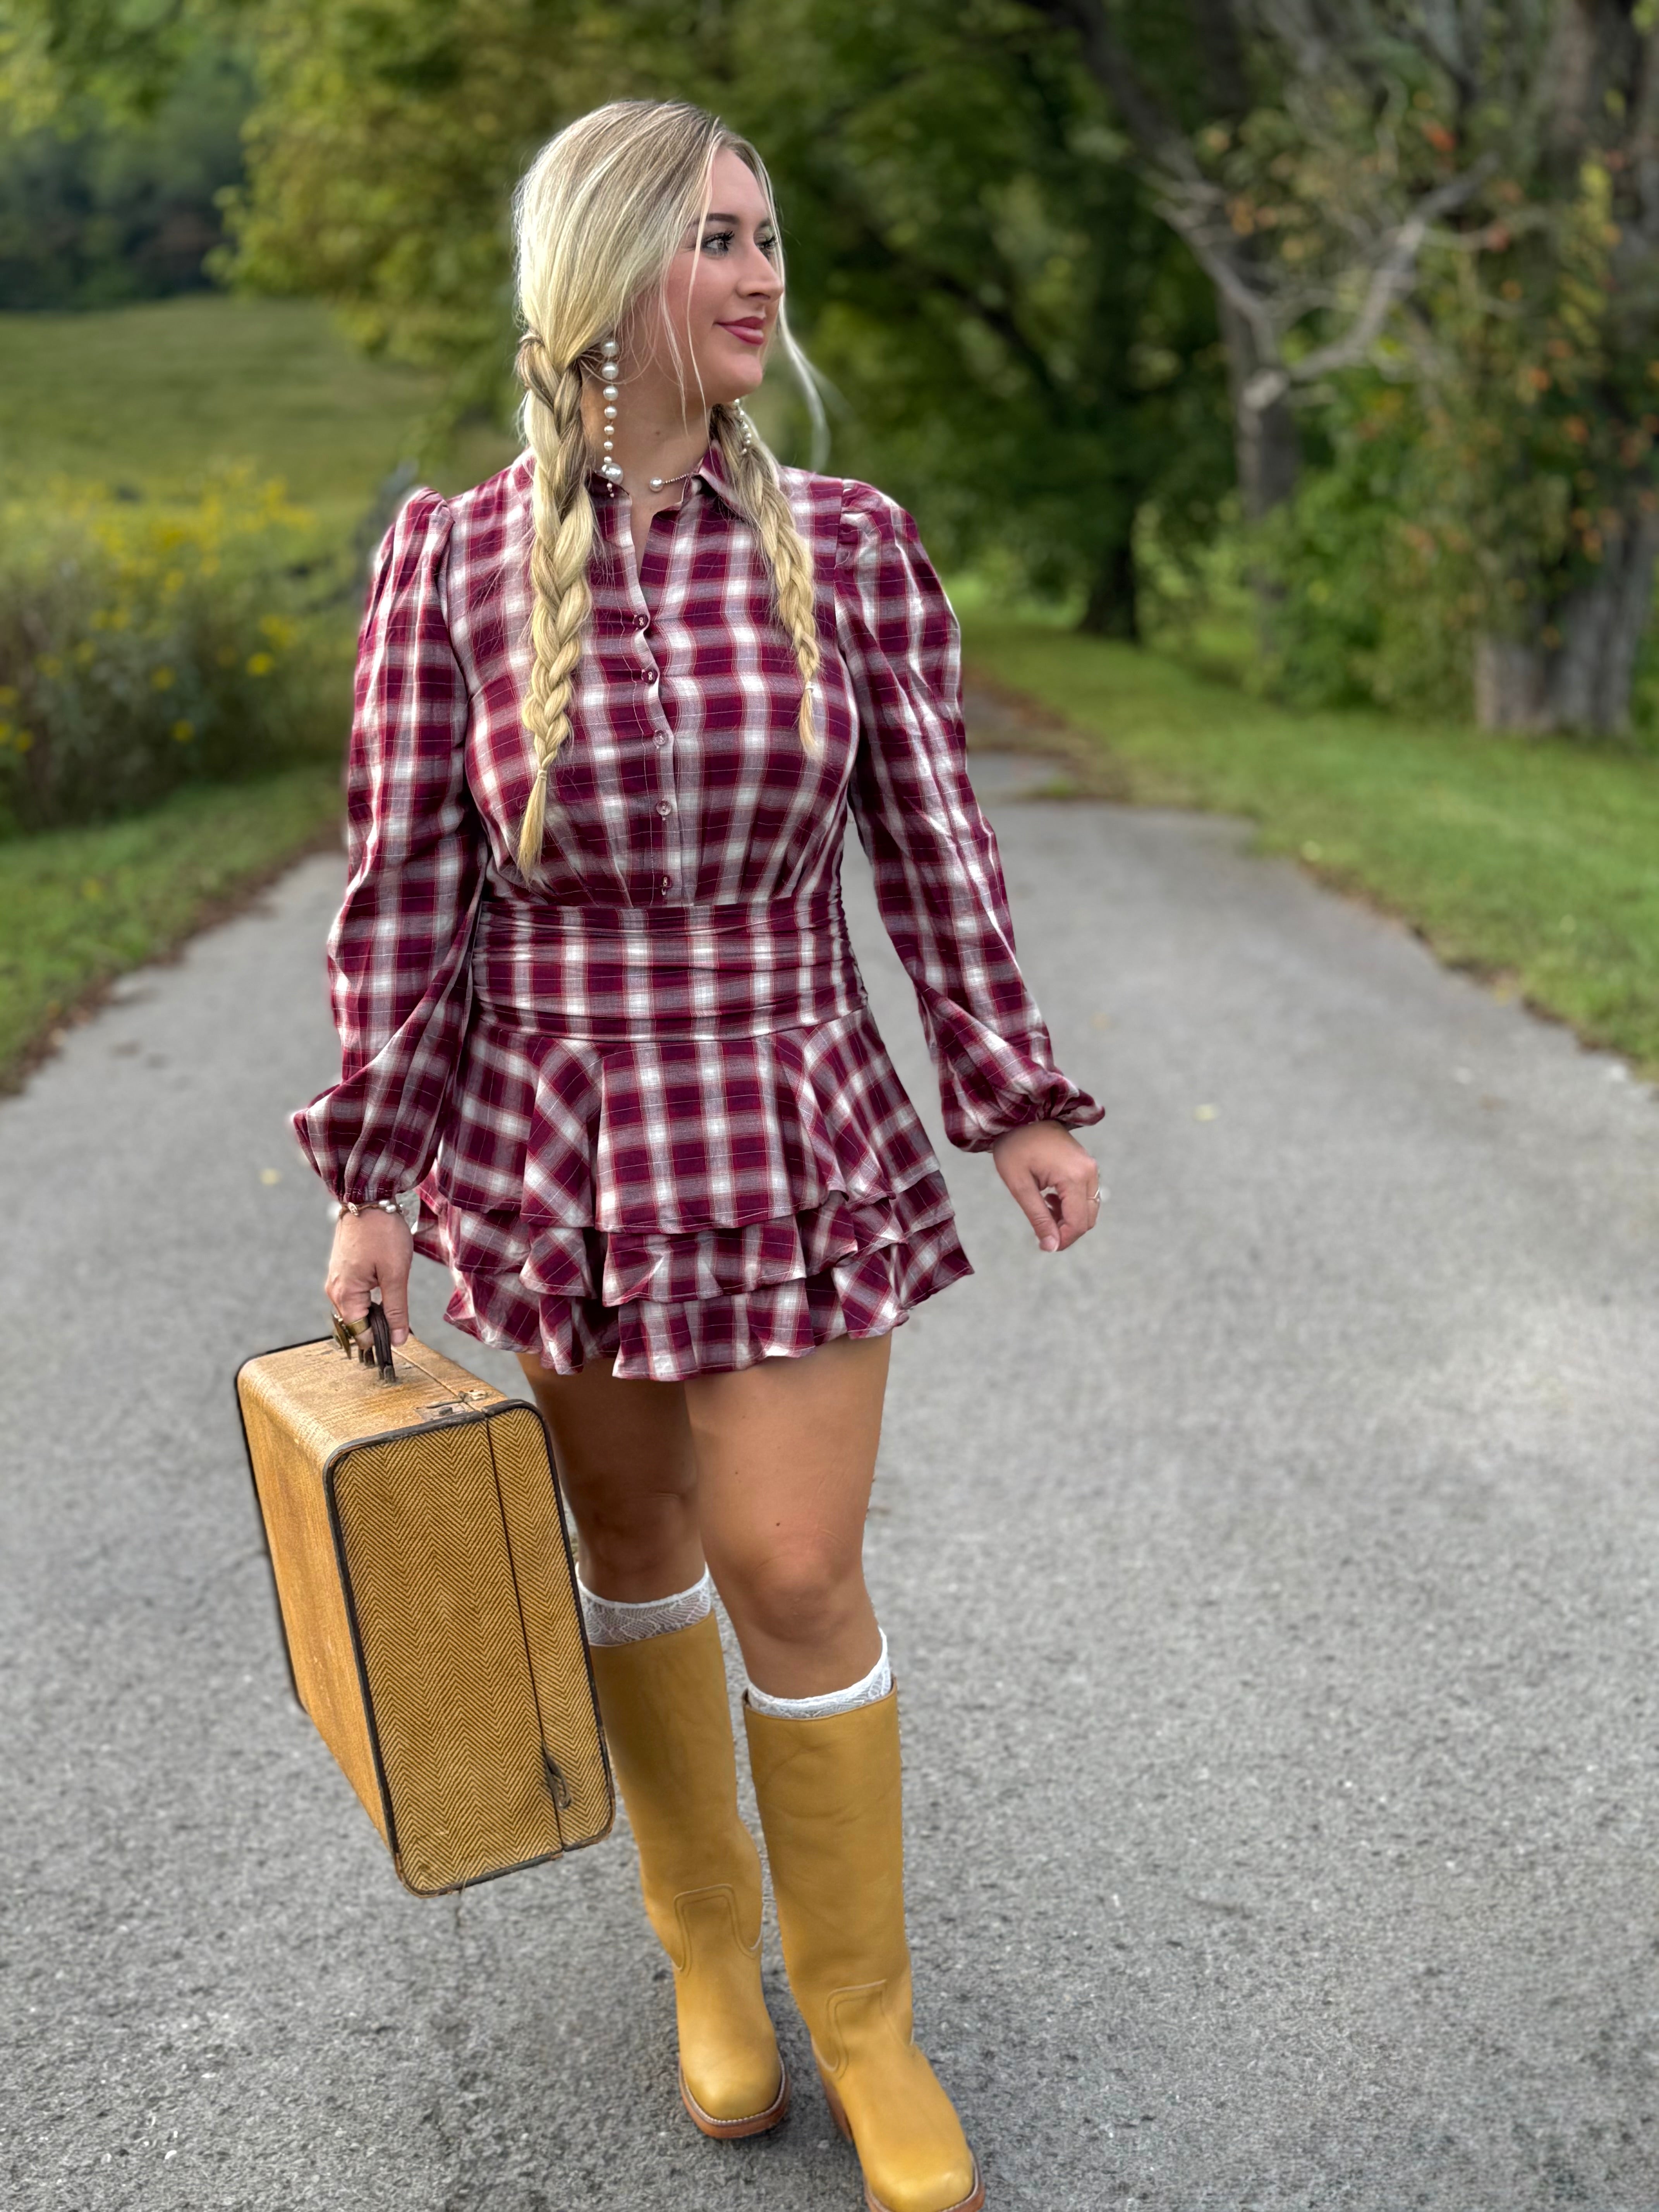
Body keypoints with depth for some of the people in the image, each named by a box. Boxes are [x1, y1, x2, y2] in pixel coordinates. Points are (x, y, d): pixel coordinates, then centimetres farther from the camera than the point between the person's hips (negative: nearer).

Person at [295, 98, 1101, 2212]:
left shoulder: (849, 546, -3)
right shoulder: (449, 560, -5)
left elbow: (931, 848, 2)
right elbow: (405, 889, -3)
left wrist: (1018, 1103, 3)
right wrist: (373, 1180, -2)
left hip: (791, 1142, 0)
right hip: (548, 1144, 0)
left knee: (797, 1577, 1)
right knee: (632, 1542, 15)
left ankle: (862, 2015, 25)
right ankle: (706, 1941, 40)